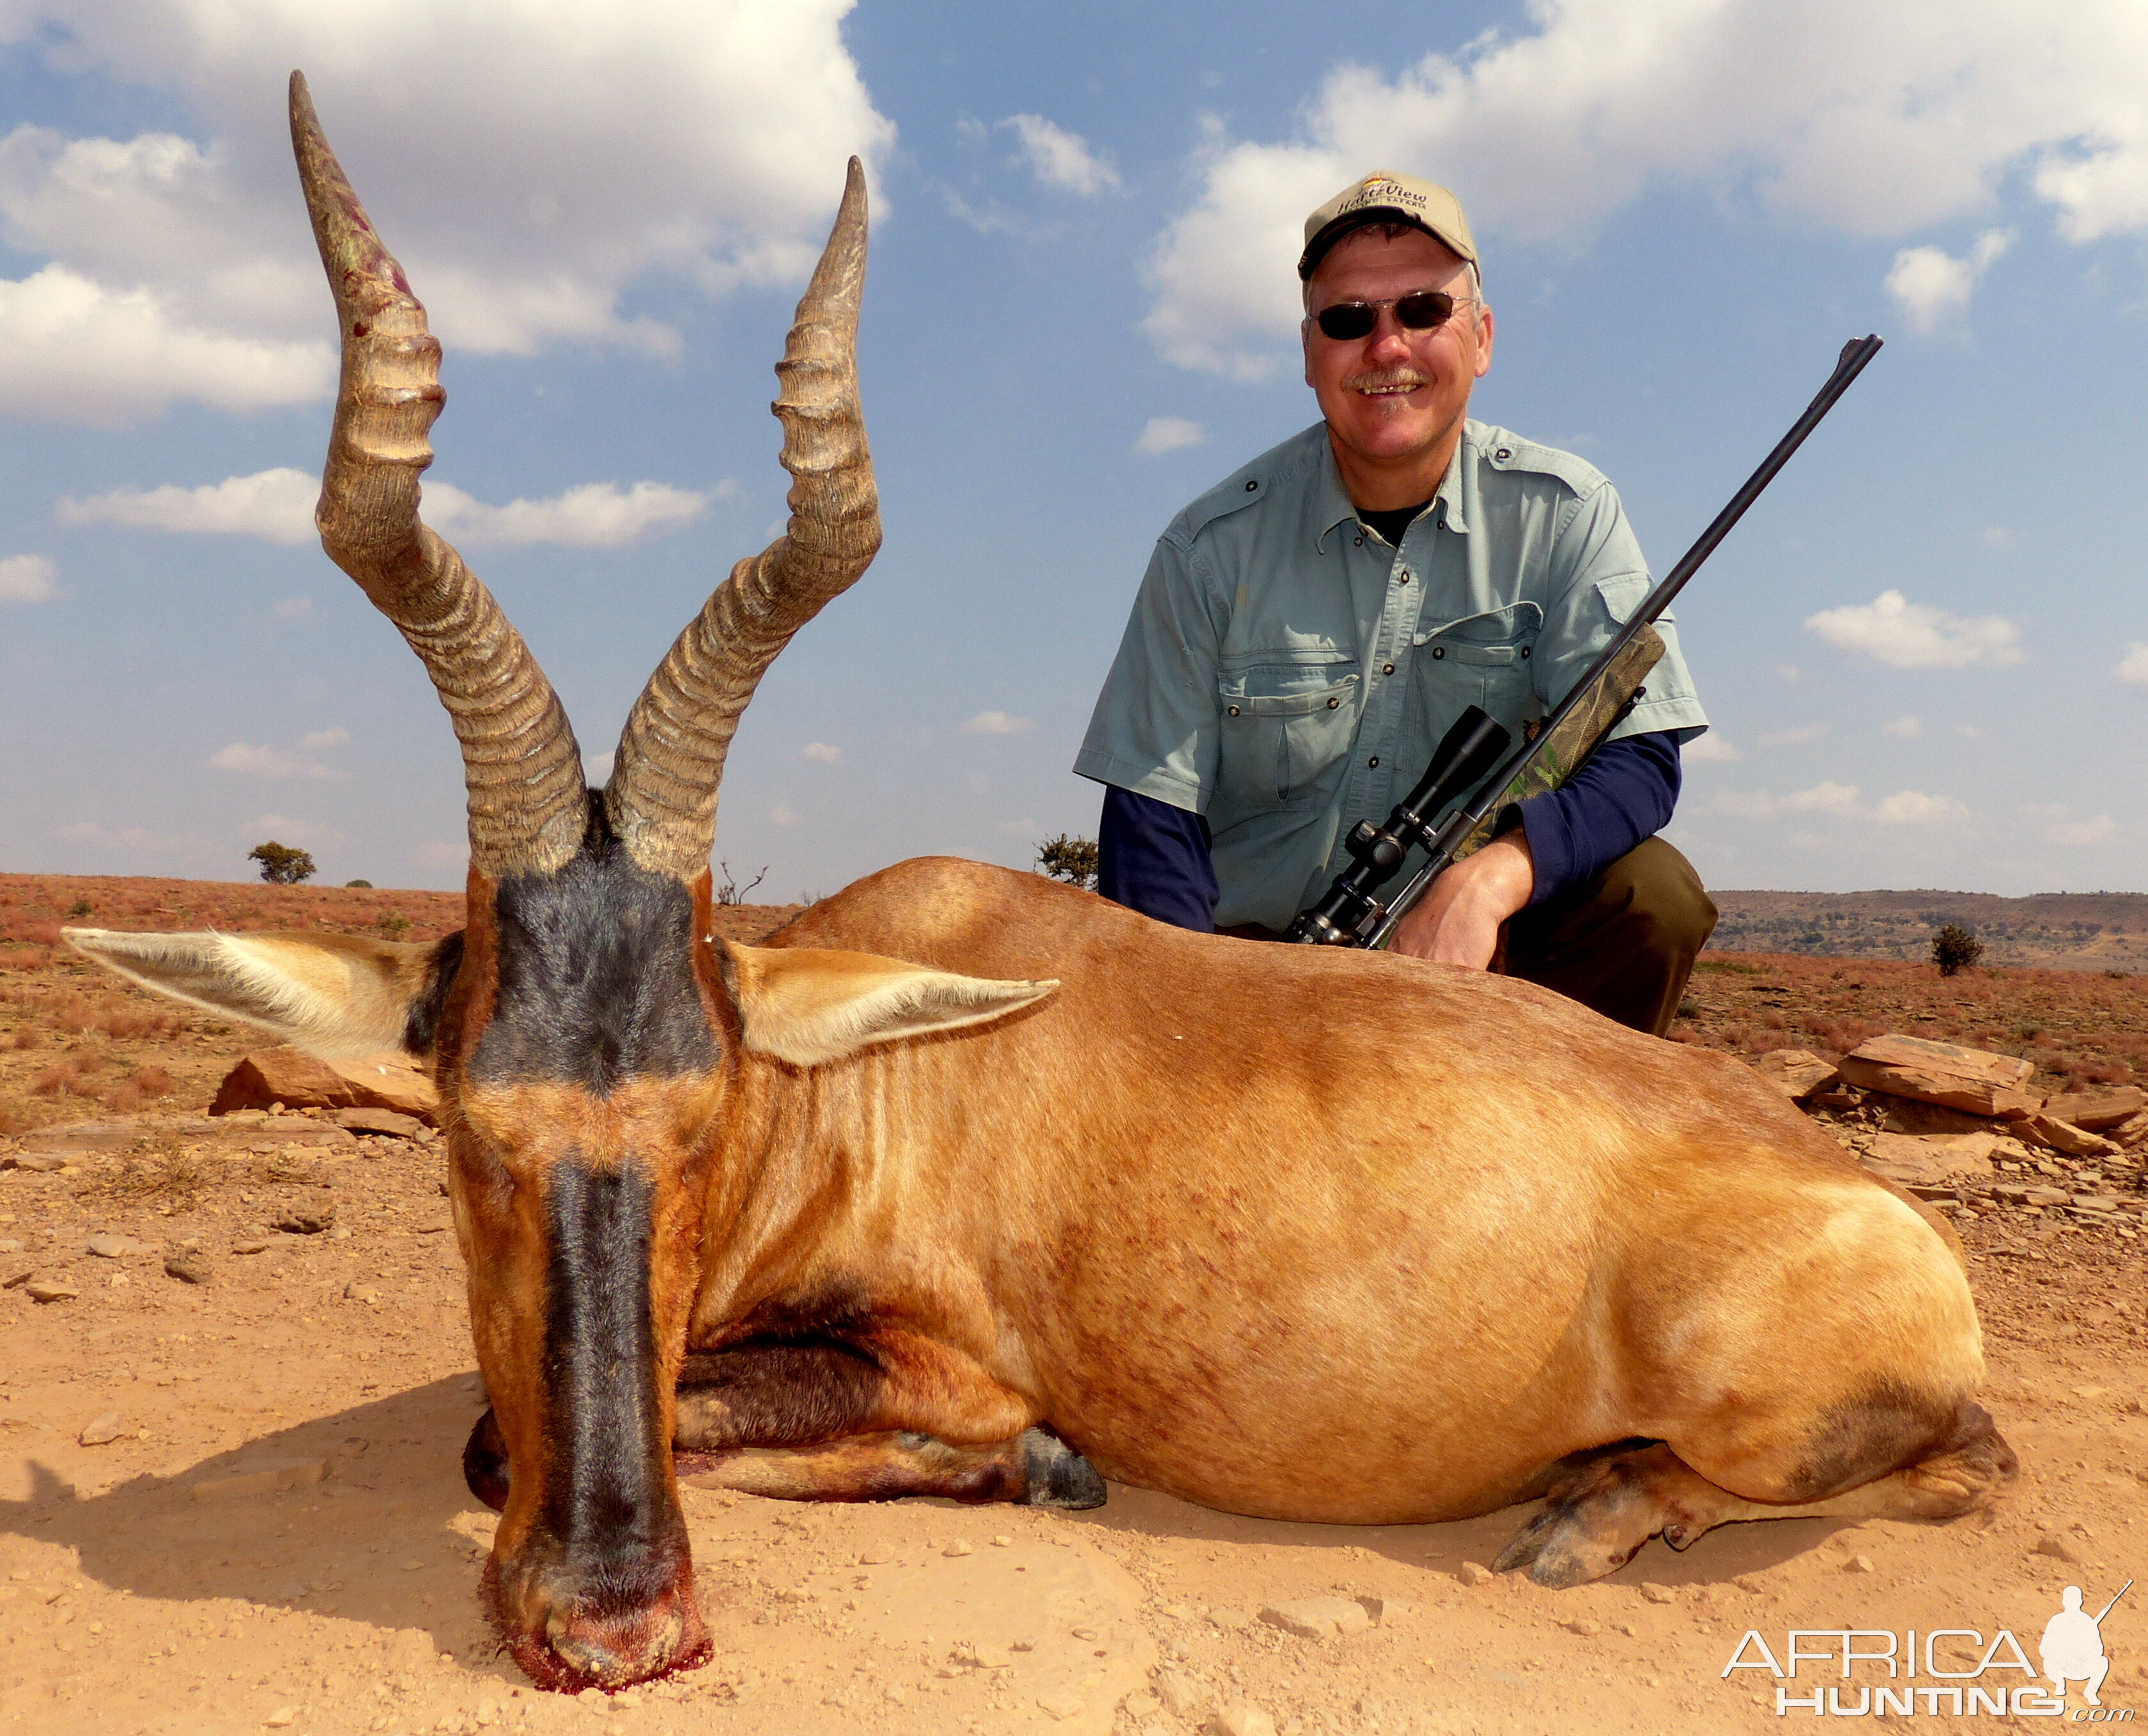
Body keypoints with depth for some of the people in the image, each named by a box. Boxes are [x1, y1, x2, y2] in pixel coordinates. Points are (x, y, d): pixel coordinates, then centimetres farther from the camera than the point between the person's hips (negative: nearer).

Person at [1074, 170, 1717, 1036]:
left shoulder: (1565, 515, -3)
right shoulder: (1215, 547, -5)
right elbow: (1151, 811, -6)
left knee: (1652, 893, -23)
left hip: (1480, 951, 2)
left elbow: (1637, 761, -11)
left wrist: (1489, 878, -32)